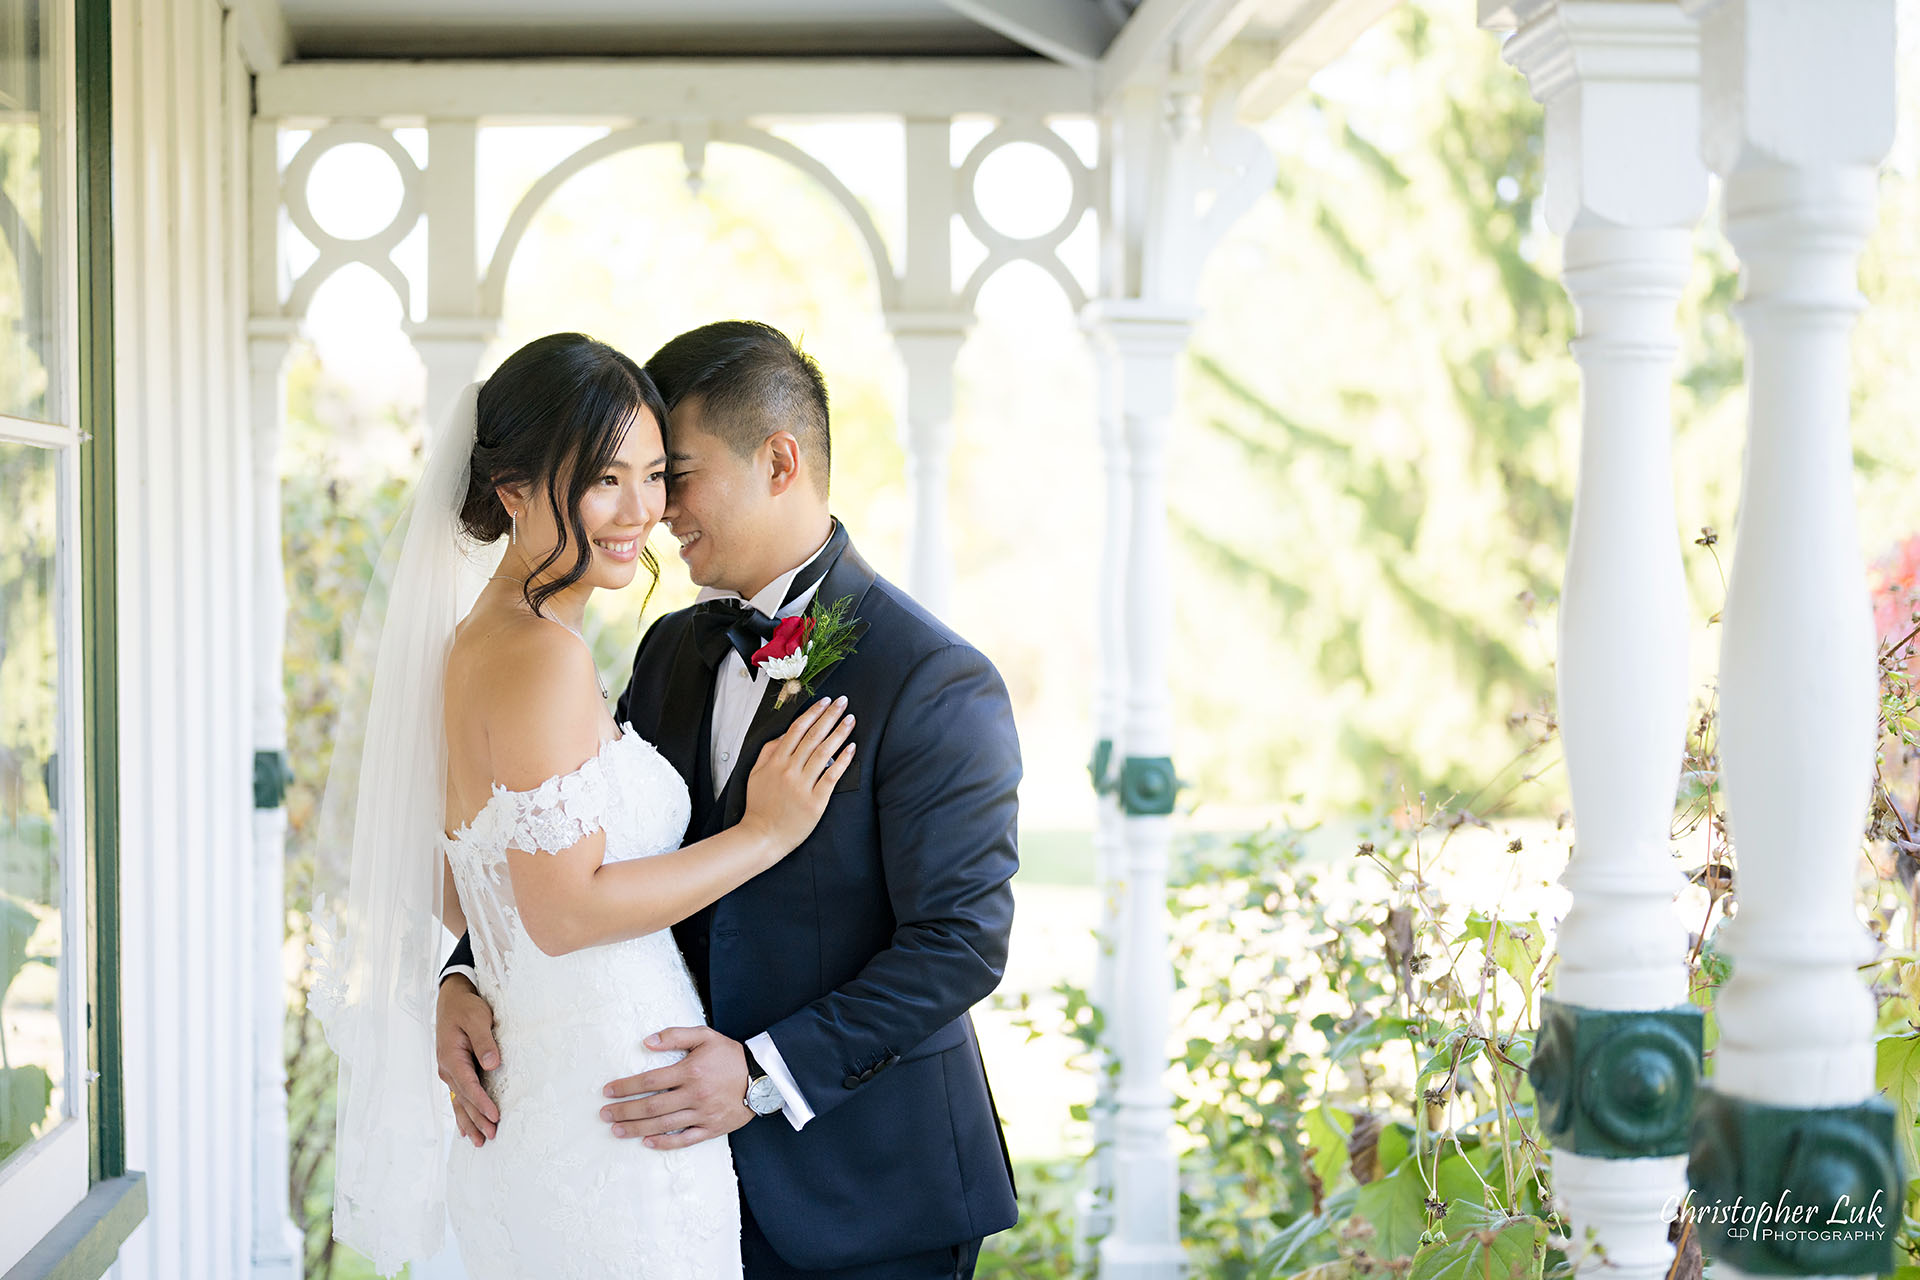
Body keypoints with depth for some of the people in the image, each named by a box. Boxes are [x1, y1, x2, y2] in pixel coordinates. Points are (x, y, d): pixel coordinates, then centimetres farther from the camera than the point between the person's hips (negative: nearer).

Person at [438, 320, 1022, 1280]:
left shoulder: (935, 681, -16)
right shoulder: (671, 650, 7)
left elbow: (961, 941, -19)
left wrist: (767, 1074, -25)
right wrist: (467, 982, -8)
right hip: (702, 1167, 6)